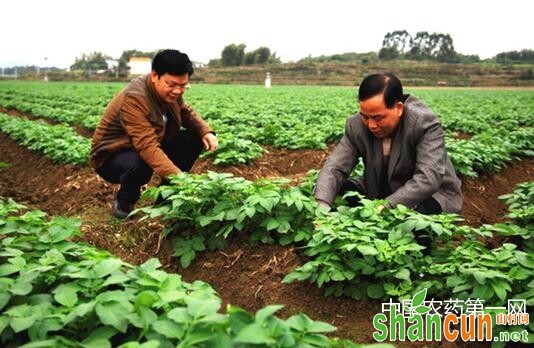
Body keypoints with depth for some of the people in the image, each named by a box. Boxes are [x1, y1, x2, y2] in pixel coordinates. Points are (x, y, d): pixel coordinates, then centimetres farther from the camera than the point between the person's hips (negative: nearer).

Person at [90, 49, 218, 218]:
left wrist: (206, 131, -13)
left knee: (195, 138, -9)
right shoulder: (134, 98, -32)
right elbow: (147, 147, -41)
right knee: (140, 164, -41)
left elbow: (186, 112, 9)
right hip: (112, 155, -7)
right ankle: (124, 202, -5)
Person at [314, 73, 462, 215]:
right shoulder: (356, 125, -13)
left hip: (430, 195, -4)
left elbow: (429, 178, -34)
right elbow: (335, 167, -19)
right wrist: (322, 206, -38)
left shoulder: (425, 123, -25)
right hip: (379, 194, 4)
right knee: (339, 192, -16)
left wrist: (386, 208, -45)